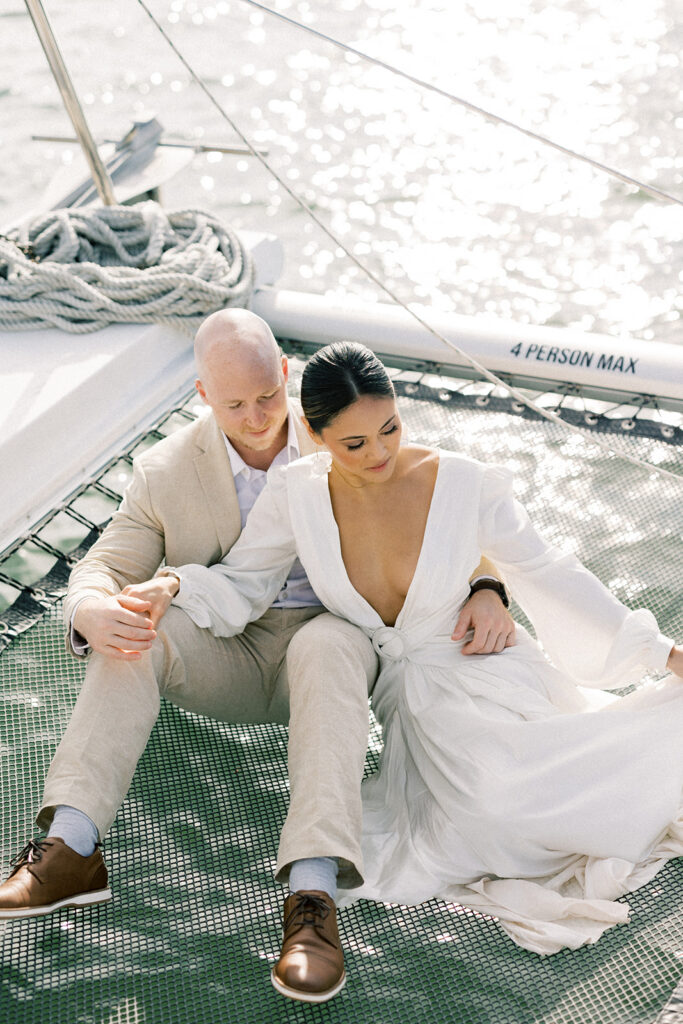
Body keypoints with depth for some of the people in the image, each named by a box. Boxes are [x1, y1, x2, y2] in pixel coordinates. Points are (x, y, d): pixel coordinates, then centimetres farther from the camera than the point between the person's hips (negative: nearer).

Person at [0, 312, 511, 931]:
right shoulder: (165, 472, -2)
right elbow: (103, 569, -2)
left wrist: (486, 586, -18)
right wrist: (90, 613, -28)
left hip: (329, 632, -1)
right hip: (224, 659, 2)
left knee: (328, 645, -38)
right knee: (133, 633, -28)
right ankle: (71, 849, -37)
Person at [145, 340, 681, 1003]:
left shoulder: (467, 486, -12)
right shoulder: (296, 494, -9)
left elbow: (546, 574, -2)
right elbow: (240, 588, 0)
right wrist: (173, 586, -22)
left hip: (484, 668, 1)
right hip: (414, 694, -1)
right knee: (489, 794, -27)